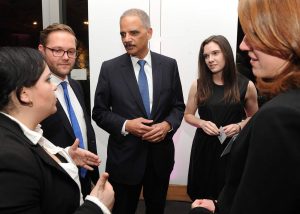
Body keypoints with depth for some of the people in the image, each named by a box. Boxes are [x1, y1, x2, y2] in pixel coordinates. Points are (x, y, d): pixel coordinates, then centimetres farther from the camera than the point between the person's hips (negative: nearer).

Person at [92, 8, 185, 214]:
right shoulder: (109, 68, -6)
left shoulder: (169, 65, -2)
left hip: (161, 154, 2)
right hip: (124, 156, -1)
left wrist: (168, 124, -16)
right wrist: (125, 125, -19)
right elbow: (99, 112, -3)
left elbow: (178, 106, 4)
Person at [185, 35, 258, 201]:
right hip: (204, 146, 1)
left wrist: (239, 126, -12)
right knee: (202, 195, 13)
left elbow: (254, 117, 7)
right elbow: (188, 115, 8)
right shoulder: (198, 85, -3)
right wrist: (202, 123, -12)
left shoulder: (246, 86, -6)